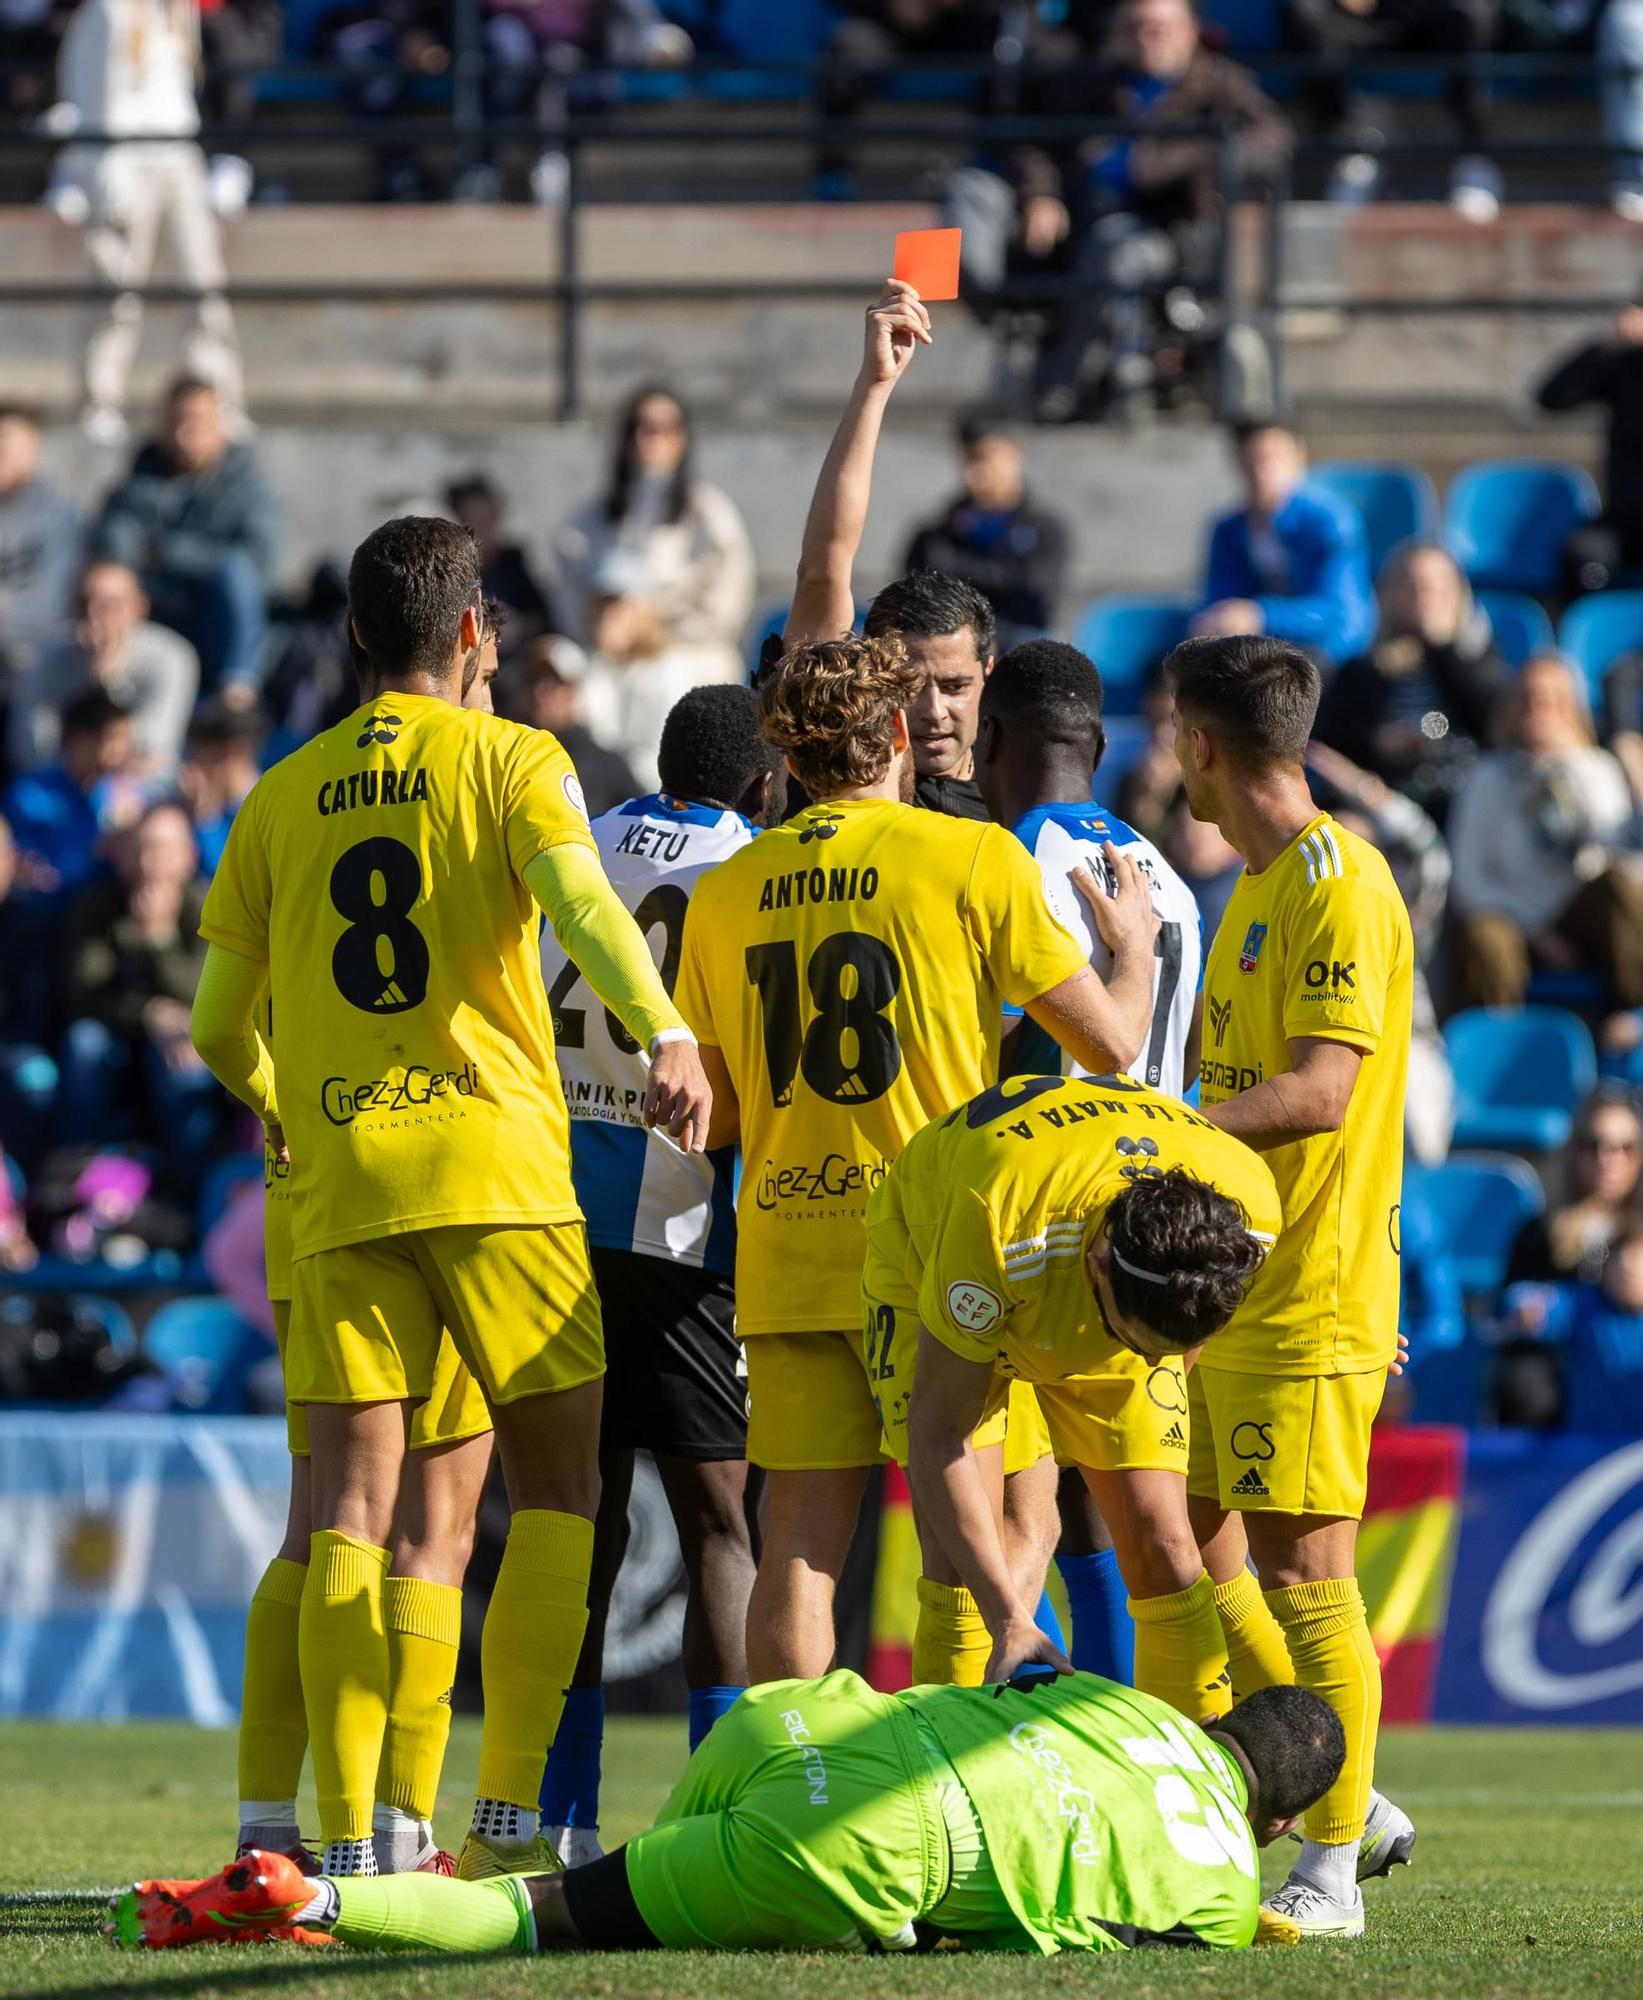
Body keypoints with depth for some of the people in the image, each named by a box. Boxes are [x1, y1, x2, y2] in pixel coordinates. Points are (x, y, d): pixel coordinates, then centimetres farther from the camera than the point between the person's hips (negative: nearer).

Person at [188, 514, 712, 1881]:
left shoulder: (282, 797, 13)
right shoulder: (510, 760, 3)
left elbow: (219, 1027, 14)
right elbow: (582, 901, -17)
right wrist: (665, 1035, -31)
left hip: (339, 1191, 3)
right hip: (495, 1170, -3)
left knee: (350, 1512, 1)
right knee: (558, 1490, 7)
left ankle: (348, 1844, -7)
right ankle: (507, 1812, -4)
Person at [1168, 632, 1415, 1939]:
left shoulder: (1336, 883, -14)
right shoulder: (1261, 886, 18)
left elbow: (1321, 1092, -23)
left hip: (1307, 1299, -10)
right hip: (1226, 1291, 10)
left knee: (1302, 1567, -8)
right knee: (1196, 1548, 12)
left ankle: (1332, 1873, -3)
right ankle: (1350, 1805, 22)